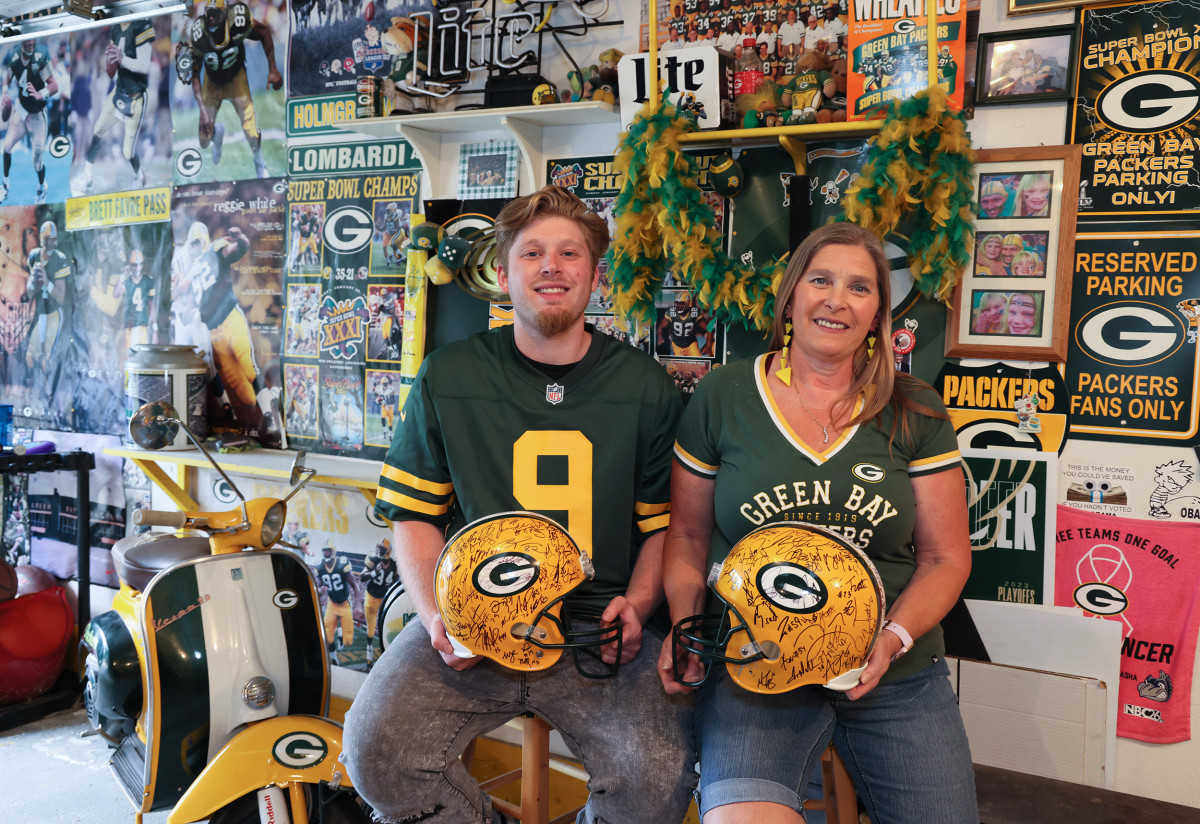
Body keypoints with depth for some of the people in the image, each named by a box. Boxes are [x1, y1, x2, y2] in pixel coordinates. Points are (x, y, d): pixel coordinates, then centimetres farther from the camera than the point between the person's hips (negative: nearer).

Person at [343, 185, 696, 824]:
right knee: (376, 751, -20)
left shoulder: (645, 387, 6)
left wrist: (637, 603, -7)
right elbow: (414, 513, 9)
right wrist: (436, 612, -7)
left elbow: (666, 523, 11)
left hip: (599, 627, 0)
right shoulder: (446, 378, 5)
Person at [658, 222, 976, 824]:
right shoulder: (722, 397, 1)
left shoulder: (915, 412, 4)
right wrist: (686, 626, -8)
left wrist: (894, 638, -11)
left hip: (898, 677, 3)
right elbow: (688, 534, 7)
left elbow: (945, 556, 6)